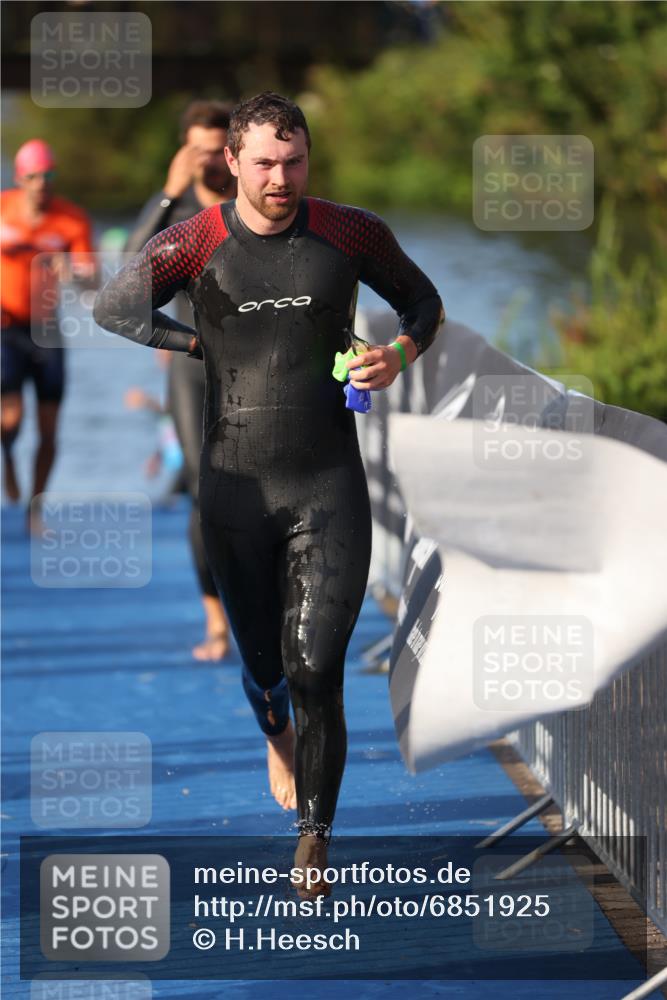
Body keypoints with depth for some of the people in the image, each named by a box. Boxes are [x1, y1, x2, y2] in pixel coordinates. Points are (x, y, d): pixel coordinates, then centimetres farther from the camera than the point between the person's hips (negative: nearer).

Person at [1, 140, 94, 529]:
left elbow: (91, 275, -17)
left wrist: (73, 270, -40)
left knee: (49, 429, -1)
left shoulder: (74, 220, -9)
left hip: (46, 327, 1)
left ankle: (35, 511, 13)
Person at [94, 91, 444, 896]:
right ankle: (277, 738, 49)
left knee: (317, 664, -12)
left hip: (329, 485, -1)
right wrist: (199, 344, -3)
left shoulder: (349, 235, -1)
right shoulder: (195, 245, -3)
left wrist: (400, 352, -7)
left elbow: (423, 301, 14)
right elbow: (110, 309, 4)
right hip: (236, 485, 1)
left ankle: (315, 836, -1)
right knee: (260, 657, 13)